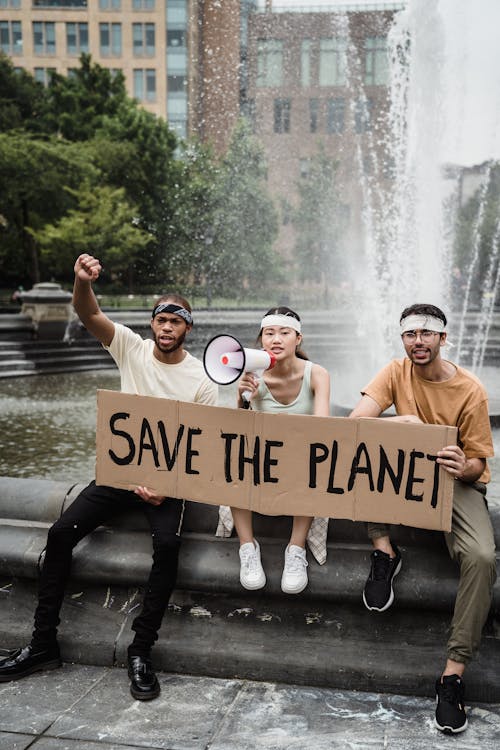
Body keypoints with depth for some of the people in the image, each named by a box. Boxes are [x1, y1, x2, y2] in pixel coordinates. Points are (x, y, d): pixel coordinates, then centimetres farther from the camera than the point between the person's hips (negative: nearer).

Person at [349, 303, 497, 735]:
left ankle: (454, 671, -18)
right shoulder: (397, 372, -5)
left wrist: (464, 468, -35)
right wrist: (399, 422, -37)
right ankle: (384, 551, -17)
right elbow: (355, 422, -17)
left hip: (457, 482, -2)